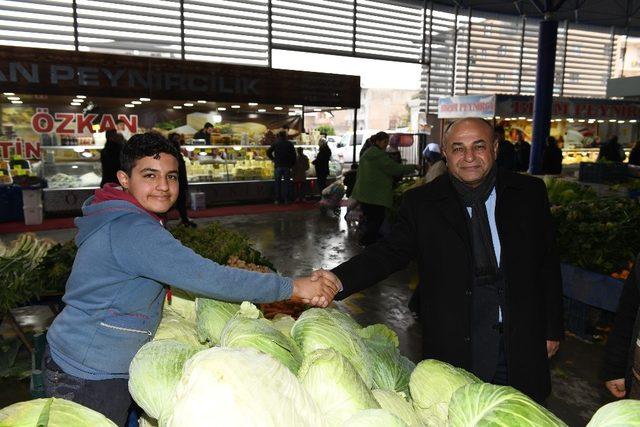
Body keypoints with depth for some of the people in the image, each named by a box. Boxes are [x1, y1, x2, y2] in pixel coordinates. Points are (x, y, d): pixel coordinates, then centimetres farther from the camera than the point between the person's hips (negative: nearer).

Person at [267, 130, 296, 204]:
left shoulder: (275, 144, 2)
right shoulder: (290, 144, 1)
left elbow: (268, 152, -1)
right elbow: (294, 155, -1)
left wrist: (273, 159, 10)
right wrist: (292, 164, 7)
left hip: (278, 166, 0)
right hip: (287, 166, 0)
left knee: (277, 182, 5)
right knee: (287, 182, 5)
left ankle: (277, 200, 3)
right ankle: (286, 200, 4)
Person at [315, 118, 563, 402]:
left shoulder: (530, 192, 2)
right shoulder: (421, 203, -4)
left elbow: (547, 263, 7)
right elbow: (391, 251, -11)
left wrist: (552, 329, 8)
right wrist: (340, 279, -28)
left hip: (523, 343, 2)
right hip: (454, 345, -2)